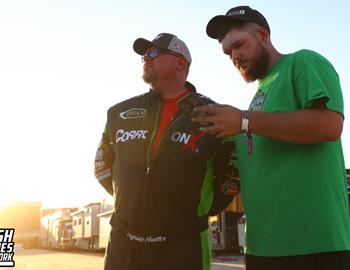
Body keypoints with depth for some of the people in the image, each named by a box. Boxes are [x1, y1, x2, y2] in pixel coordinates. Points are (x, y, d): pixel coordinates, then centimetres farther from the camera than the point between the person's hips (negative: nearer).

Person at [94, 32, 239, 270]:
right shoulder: (121, 113, 7)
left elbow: (232, 172, 2)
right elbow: (102, 163, 19)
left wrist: (202, 210, -1)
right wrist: (127, 197, 11)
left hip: (183, 245, -3)